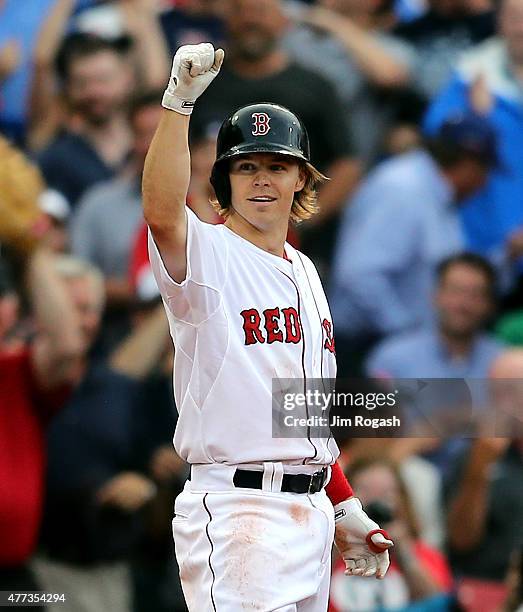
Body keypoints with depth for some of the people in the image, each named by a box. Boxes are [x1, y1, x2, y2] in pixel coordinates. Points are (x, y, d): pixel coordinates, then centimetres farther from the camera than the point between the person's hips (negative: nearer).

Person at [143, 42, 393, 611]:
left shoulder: (304, 271, 19)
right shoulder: (207, 254, -5)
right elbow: (161, 213, -29)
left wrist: (346, 508, 20)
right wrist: (179, 99, -36)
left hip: (312, 513, 8)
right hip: (236, 514, -8)